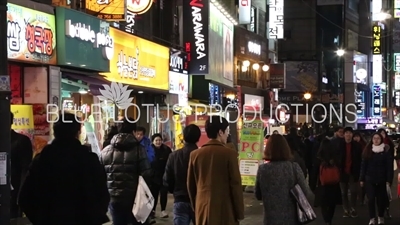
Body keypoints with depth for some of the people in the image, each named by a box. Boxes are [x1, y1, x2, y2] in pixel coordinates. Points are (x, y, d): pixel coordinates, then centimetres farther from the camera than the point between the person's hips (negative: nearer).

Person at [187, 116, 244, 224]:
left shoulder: (195, 154, 4)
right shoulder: (229, 154, -9)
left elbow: (191, 185, 10)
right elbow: (235, 185, -8)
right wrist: (239, 213, -2)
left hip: (202, 209, 4)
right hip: (225, 210, -4)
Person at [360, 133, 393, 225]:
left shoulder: (386, 151, -3)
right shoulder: (368, 150, 4)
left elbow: (389, 166, -5)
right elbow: (363, 165, 4)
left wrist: (389, 180, -11)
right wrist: (362, 179, 1)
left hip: (381, 179, -1)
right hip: (369, 179, 1)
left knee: (381, 199, 8)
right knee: (371, 199, -3)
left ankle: (381, 217, 25)